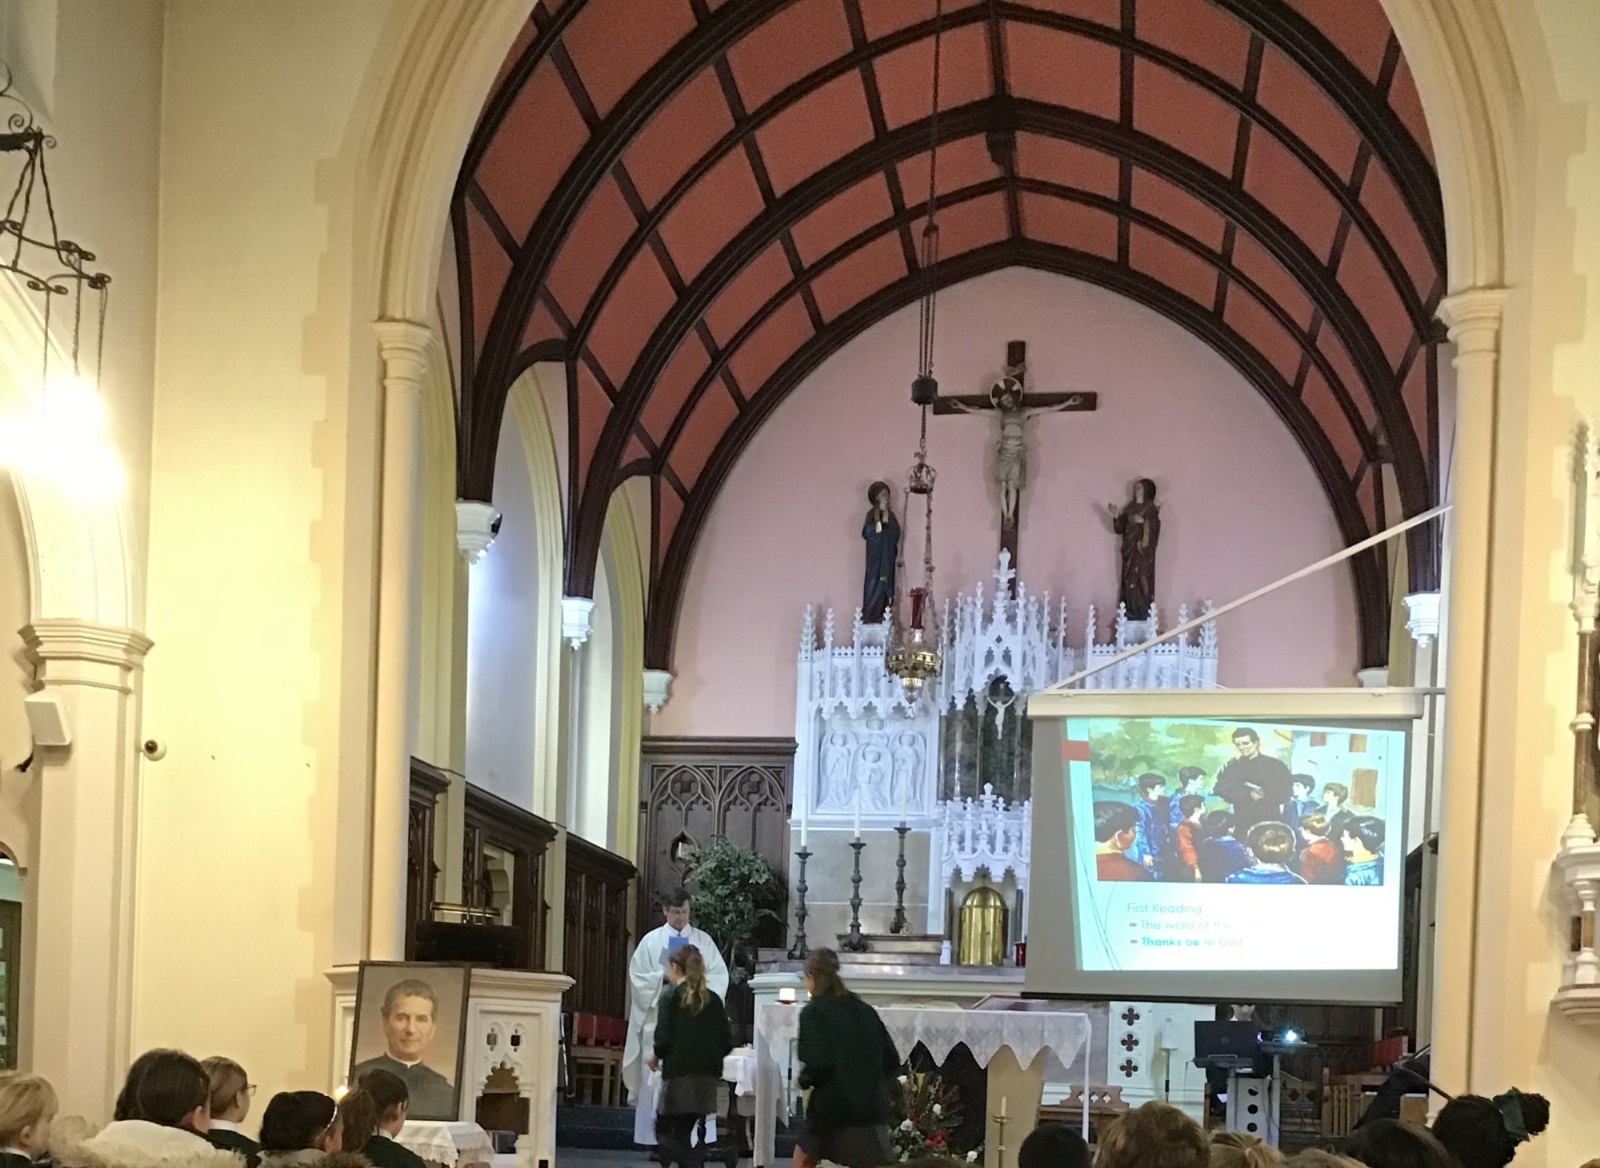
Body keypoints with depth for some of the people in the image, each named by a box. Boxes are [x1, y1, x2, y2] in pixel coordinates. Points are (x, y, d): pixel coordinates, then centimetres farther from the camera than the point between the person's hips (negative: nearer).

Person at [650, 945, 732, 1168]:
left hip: (679, 1076, -5)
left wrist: (656, 1056, 7)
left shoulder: (671, 997, -6)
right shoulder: (713, 999, 8)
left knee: (665, 1130, 3)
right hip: (707, 1078, 5)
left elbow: (664, 1038, -13)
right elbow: (726, 1043, 5)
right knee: (683, 1134, 16)